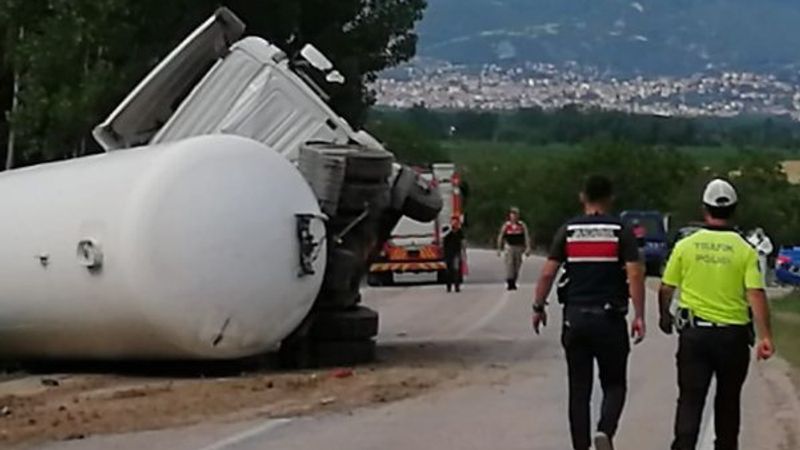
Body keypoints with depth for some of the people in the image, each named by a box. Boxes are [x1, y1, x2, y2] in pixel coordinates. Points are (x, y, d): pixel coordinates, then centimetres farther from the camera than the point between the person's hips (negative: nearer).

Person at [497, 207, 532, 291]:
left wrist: (528, 248, -8)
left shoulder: (522, 225, 4)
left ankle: (514, 282, 17)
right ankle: (509, 282, -15)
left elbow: (527, 236, 1)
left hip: (519, 247, 2)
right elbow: (500, 237, 10)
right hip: (509, 246, -2)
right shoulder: (506, 225, 3)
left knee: (517, 264, 5)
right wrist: (499, 248, 10)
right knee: (509, 263, -13)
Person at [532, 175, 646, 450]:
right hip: (610, 318, -2)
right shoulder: (621, 231, -2)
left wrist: (538, 307, 11)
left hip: (574, 317, 2)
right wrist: (639, 316, -8)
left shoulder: (568, 230, 4)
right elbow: (635, 275, -10)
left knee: (579, 389, 9)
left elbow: (547, 274, 1)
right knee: (614, 385, 8)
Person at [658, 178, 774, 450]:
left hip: (694, 333, 0)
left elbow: (666, 289, 4)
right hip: (733, 335, 0)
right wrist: (765, 336, -14)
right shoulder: (745, 251, -5)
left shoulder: (686, 246, -2)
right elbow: (756, 294, -14)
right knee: (728, 401, 17)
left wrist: (665, 316, 23)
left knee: (690, 400, -2)